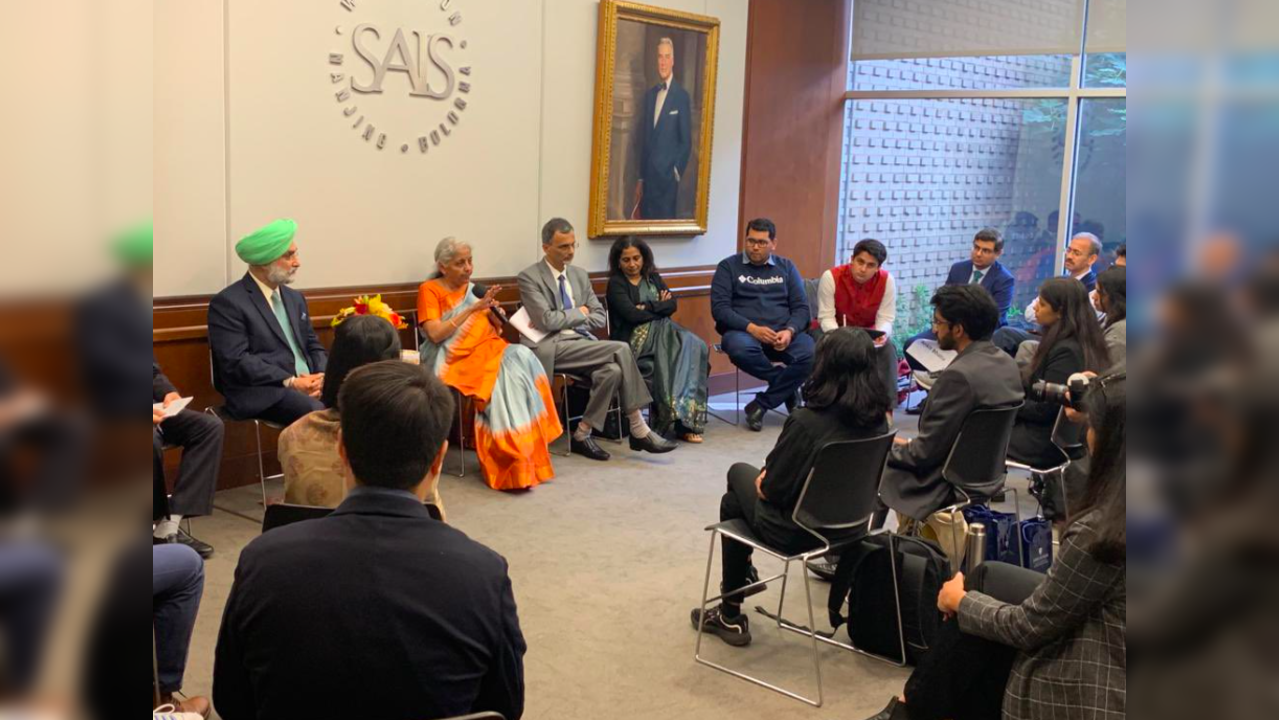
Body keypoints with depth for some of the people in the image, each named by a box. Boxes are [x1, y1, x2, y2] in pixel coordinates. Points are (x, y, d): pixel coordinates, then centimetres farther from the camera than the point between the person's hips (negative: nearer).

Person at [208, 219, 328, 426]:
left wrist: (322, 376, -3)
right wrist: (291, 382, -18)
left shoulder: (294, 298, 20)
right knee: (319, 414, -35)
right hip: (263, 393, -7)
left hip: (309, 385, 7)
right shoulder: (227, 302, -3)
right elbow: (236, 361, -13)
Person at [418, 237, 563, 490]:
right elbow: (435, 334, -11)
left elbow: (497, 330, 21)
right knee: (504, 375, -33)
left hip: (488, 351, 6)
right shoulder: (430, 290, 4)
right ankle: (515, 458, -28)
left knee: (521, 356, -28)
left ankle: (520, 455, -28)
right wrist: (472, 309, -14)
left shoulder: (474, 289, 22)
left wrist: (492, 309, -1)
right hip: (456, 359, -6)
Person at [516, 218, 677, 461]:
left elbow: (599, 317, 14)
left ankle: (582, 434, -15)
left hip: (582, 344, 6)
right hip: (551, 348, -6)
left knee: (612, 370, -26)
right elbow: (547, 320, -15)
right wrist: (579, 314, -2)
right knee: (620, 349, -23)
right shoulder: (529, 277, -4)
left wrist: (562, 320, -2)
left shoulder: (580, 274, 16)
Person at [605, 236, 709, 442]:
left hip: (663, 332, 5)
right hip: (636, 338, -5)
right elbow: (632, 314, -10)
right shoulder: (616, 284, 5)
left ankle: (687, 419, -24)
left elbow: (672, 304, 6)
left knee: (695, 346, -23)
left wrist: (649, 307, -9)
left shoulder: (653, 278, 21)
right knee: (679, 351, -29)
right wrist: (660, 307, 1)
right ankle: (679, 420, -26)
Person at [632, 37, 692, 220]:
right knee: (646, 220, 7)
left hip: (668, 176, -5)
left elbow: (686, 141, -5)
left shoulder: (682, 96, -6)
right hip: (648, 176, 5)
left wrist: (677, 172, -10)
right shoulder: (649, 94, 13)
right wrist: (640, 178, 12)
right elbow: (643, 139, 15)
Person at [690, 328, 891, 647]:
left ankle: (731, 617, 33)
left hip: (798, 533, -7)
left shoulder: (806, 422, -28)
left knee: (733, 503, 24)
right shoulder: (877, 420, -9)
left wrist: (763, 479, 5)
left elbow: (771, 489, -20)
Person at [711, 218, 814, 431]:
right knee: (740, 349, -39)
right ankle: (787, 388, -13)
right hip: (743, 331, -2)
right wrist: (751, 328, -17)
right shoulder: (728, 267, 9)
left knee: (813, 354, -28)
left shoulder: (786, 267, 17)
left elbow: (801, 308, 10)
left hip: (783, 334, 2)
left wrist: (790, 331, -12)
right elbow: (719, 308, -3)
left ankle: (761, 405, -14)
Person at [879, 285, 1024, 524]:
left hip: (947, 483, -8)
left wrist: (885, 448, -3)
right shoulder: (1006, 363, 1)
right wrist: (911, 444, 13)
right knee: (898, 451, 23)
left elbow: (926, 452, -21)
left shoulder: (959, 374, -26)